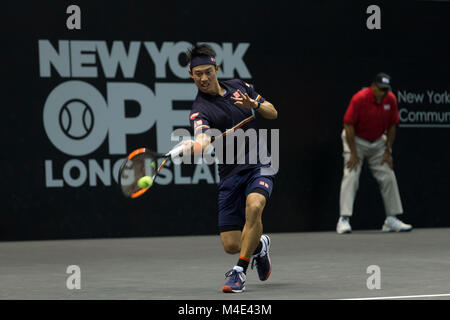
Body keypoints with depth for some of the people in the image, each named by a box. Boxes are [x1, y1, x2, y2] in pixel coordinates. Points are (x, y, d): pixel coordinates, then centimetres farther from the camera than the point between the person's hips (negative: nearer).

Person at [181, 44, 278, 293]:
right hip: (230, 173, -1)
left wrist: (253, 104, -10)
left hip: (259, 166, 1)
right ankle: (259, 245, 32)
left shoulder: (239, 86, 7)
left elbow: (272, 113, 12)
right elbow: (203, 140, -30)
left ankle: (240, 271, -19)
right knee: (231, 245, -4)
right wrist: (192, 146, -54)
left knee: (254, 207, -31)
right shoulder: (200, 110, -9)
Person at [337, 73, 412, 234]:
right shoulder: (359, 98, -25)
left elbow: (392, 126, -1)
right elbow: (349, 125, -21)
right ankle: (344, 220, -19)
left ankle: (392, 220, 10)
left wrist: (388, 152, -3)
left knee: (388, 177, 1)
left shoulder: (391, 100, -11)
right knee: (351, 177, -16)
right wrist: (353, 154, -21)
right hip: (356, 140, -5)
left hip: (378, 142, 5)